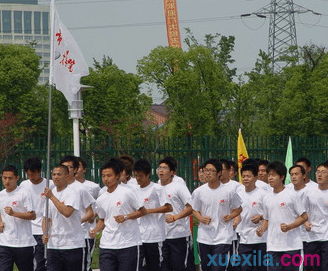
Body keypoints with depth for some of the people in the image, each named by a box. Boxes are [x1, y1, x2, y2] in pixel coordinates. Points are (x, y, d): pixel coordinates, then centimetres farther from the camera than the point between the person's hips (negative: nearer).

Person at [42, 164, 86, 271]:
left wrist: (52, 197, -22)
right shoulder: (50, 193, 12)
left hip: (72, 245, -5)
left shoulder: (73, 193, -8)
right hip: (53, 245, 5)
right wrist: (45, 234, 0)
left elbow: (67, 212, -25)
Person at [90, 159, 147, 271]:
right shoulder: (101, 200, 10)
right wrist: (95, 230, 3)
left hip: (128, 244, -4)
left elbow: (142, 211, -1)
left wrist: (126, 217, -14)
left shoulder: (126, 193, -5)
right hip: (106, 245, 4)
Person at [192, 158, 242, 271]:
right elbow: (195, 210, 14)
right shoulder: (198, 192, 1)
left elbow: (238, 209, 9)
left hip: (223, 239, -3)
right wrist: (201, 219, -7)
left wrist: (230, 217, -10)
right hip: (204, 238, 3)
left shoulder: (229, 192, -5)